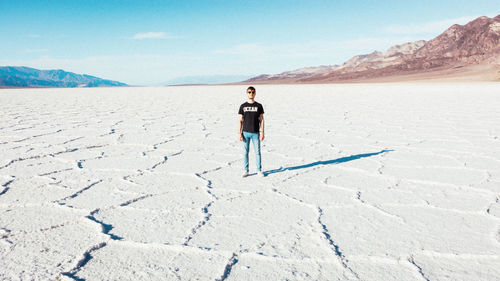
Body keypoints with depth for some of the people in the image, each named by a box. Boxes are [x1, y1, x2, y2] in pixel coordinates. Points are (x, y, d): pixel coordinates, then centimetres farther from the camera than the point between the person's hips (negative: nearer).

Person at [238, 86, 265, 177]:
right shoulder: (243, 106, 5)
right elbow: (240, 120, 5)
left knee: (257, 152, 3)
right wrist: (239, 133, -2)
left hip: (255, 133, 0)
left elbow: (261, 120, 4)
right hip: (245, 133, 1)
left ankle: (259, 170, 14)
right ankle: (246, 171, 15)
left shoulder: (259, 106, 4)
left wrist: (262, 132, -4)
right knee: (245, 152, 5)